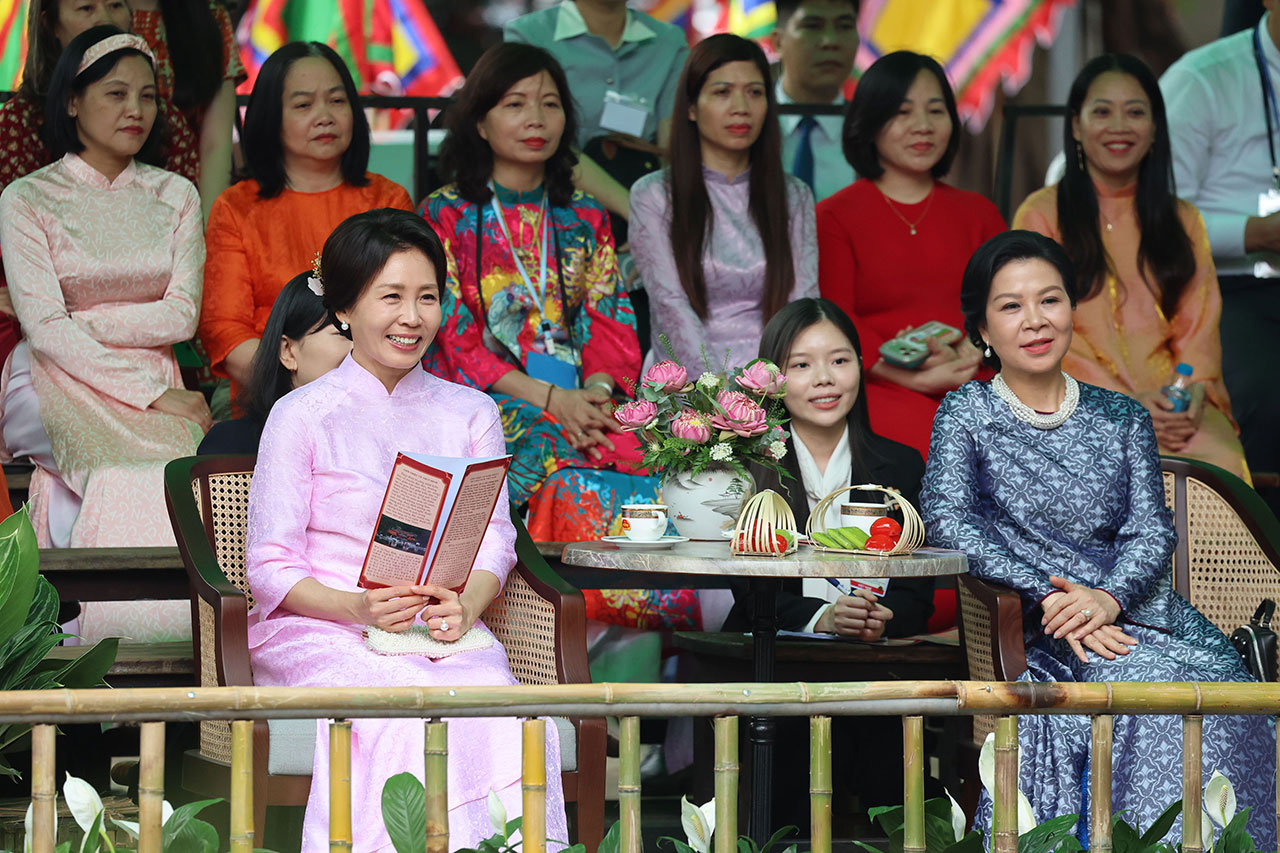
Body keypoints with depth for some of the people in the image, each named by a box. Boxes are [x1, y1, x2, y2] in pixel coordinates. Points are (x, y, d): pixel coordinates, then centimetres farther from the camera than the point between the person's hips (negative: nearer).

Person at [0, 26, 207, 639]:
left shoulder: (175, 197, 15)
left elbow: (182, 316, 4)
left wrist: (81, 323, -8)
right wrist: (152, 395, -16)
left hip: (157, 389, 3)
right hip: (60, 390, -3)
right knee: (114, 483, -34)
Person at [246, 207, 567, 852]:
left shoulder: (470, 413, 16)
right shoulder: (302, 417, 4)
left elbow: (493, 540, 9)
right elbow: (271, 568, 0)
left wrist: (464, 607, -14)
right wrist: (357, 608, -19)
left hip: (444, 630, 3)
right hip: (319, 632, -3)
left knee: (504, 713, -31)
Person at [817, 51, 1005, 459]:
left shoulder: (979, 214, 24)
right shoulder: (833, 217, 11)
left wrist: (968, 353, -10)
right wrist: (914, 378, -15)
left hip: (973, 387, 3)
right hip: (879, 390, -3)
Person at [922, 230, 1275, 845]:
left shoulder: (1121, 419, 17)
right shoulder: (967, 414, 8)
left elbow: (1153, 531, 5)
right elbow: (946, 521, -8)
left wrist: (1108, 599, -18)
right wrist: (1048, 600, -20)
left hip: (1136, 614, 3)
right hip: (1037, 640, -3)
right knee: (1141, 684, -33)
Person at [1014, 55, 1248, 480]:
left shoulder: (1183, 221, 21)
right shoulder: (1042, 215, 7)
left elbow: (1199, 330, 14)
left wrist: (1195, 390, -9)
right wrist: (1121, 403, -13)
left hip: (1176, 406, 4)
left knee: (1224, 462, -30)